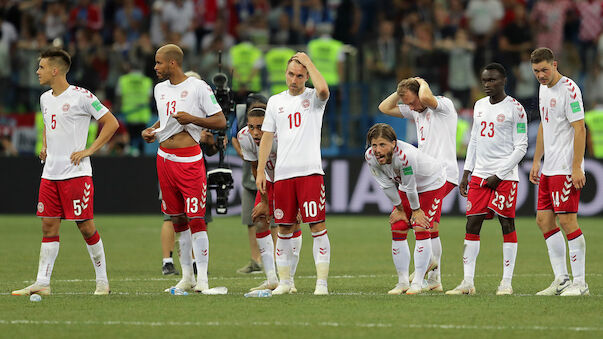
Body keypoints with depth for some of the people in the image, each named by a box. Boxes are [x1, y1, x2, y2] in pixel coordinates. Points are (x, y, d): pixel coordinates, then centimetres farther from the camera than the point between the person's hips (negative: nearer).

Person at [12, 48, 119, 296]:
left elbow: (111, 123, -7)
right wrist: (44, 147, 15)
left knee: (86, 226, -4)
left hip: (76, 172, -7)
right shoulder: (45, 99, 12)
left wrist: (89, 150, -11)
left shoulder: (80, 97, -10)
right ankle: (42, 283, 4)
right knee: (48, 226, 4)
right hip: (50, 172, 7)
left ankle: (102, 280, 7)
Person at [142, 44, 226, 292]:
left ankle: (202, 278, -7)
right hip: (165, 158, 7)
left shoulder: (198, 87, -7)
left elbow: (220, 122, -8)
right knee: (177, 219, 9)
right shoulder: (160, 89, 14)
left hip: (189, 160, -7)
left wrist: (193, 119, -20)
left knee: (196, 219, -9)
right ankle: (187, 277, 15)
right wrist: (151, 131, 10)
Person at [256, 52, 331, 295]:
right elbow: (267, 137, 15)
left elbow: (323, 90, -22)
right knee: (284, 229, 6)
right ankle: (284, 282, 15)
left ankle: (322, 282, -6)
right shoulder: (275, 102, 15)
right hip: (283, 174, 4)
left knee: (318, 226, -8)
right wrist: (260, 170, 8)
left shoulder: (313, 98, 4)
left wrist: (308, 62, -10)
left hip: (310, 172, -4)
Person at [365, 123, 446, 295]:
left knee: (421, 229, -13)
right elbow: (387, 185, -9)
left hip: (432, 184, -6)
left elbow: (410, 187, -27)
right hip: (407, 188, 6)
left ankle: (418, 282, -7)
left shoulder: (404, 155, -42)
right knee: (397, 229, -1)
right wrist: (400, 209, -2)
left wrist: (416, 210, -15)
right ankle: (402, 282, 7)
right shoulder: (370, 156, -23)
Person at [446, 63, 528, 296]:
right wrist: (466, 173, 13)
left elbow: (521, 148, -7)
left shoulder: (514, 109, -6)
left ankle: (506, 282, 1)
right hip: (479, 175, 6)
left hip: (505, 176, -6)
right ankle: (468, 282, 1)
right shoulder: (479, 106, 14)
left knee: (507, 224, -3)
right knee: (472, 224, 0)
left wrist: (499, 175, -11)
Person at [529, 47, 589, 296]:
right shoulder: (544, 89, 15)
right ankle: (561, 280, 13)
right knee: (544, 220, 7)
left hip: (566, 170, -9)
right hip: (549, 170, 9)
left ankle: (579, 283, -4)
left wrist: (576, 167, -19)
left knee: (567, 220, -9)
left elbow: (579, 129, -16)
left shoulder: (569, 89, -12)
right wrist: (536, 161, 21)